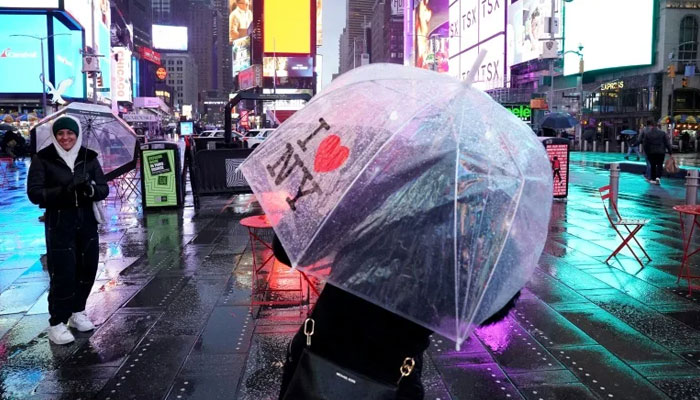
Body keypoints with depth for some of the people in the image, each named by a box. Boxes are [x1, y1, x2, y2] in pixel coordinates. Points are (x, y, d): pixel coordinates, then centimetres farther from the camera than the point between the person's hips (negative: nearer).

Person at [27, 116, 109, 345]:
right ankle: (57, 324, 5)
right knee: (62, 273, -7)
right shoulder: (43, 159, -6)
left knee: (87, 269, 12)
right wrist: (62, 191, -26)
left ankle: (78, 312, 31)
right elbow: (34, 193, -10)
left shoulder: (89, 157, 4)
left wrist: (90, 189, -20)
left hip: (86, 221, 4)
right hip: (58, 223, -4)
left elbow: (104, 189, 3)